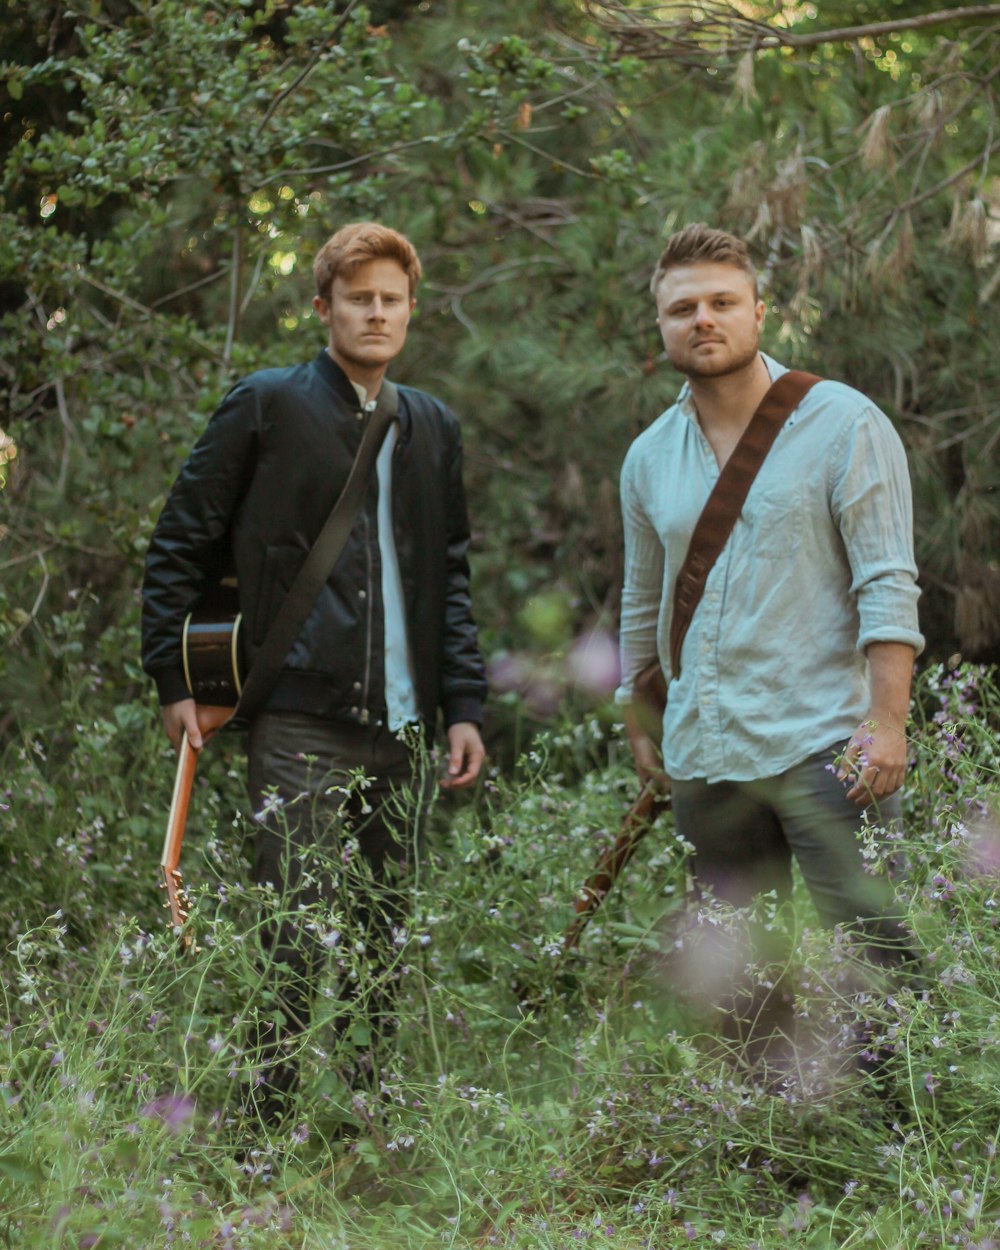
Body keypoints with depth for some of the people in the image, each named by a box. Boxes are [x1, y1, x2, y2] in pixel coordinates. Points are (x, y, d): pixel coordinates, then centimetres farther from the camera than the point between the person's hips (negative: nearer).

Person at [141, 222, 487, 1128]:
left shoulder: (432, 427, 16)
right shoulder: (266, 407, 1)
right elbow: (181, 548, 4)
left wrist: (465, 705, 11)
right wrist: (174, 681, -1)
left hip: (401, 728, 5)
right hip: (299, 723, -5)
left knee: (381, 946, 9)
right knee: (300, 943, -11)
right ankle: (271, 1131, -4)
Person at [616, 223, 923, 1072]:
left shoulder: (842, 424, -2)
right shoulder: (650, 458, 13)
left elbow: (888, 587, -8)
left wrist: (886, 722, -16)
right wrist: (639, 727, 22)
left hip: (823, 744, -5)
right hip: (704, 757, 5)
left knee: (877, 958, -10)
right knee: (737, 983, 7)